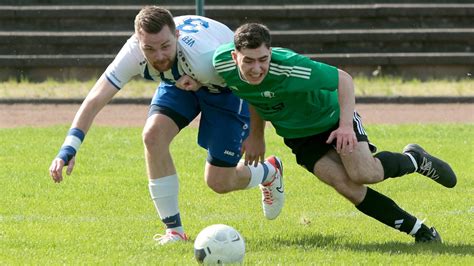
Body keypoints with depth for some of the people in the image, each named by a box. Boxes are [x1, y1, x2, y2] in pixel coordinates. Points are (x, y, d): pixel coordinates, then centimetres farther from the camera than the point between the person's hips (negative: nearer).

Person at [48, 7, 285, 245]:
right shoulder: (133, 53, -32)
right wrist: (67, 151, -42)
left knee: (218, 182, -5)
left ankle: (270, 172, 32)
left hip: (227, 86, -4)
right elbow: (94, 101, -32)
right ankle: (174, 230, -9)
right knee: (153, 135, -23)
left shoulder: (203, 57, -44)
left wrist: (254, 137, -18)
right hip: (180, 80, 4)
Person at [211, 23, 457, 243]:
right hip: (296, 133, 4)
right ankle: (419, 230, -6)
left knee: (364, 173, -24)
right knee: (347, 186, -17)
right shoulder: (222, 63, -24)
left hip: (330, 116, -4)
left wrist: (346, 125, -32)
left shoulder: (290, 68, -37)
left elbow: (343, 79, -24)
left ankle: (414, 160, 11)